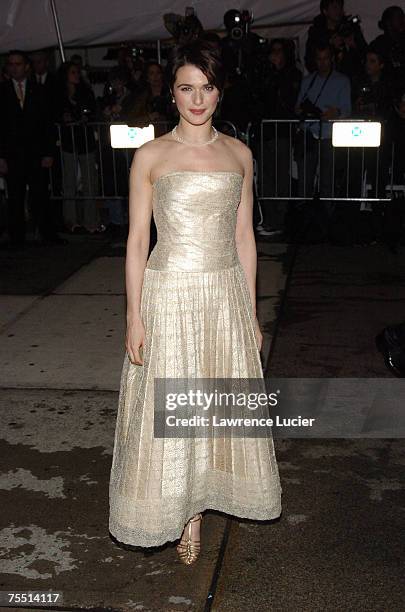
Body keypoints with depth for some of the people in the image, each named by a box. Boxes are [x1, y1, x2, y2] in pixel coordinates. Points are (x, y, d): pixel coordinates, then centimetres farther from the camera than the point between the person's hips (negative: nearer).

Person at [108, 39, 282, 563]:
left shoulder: (238, 154, 5)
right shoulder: (151, 156, -4)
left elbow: (244, 237, 8)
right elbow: (137, 241, -3)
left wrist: (251, 314, 7)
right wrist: (134, 317, -8)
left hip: (226, 295, 3)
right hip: (169, 295, -3)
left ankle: (200, 500, 33)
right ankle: (179, 513, 26)